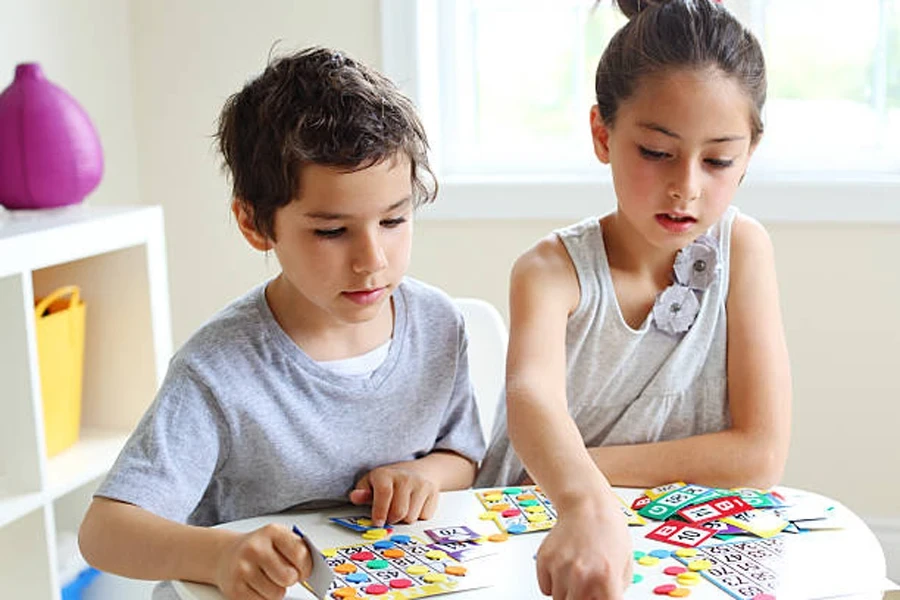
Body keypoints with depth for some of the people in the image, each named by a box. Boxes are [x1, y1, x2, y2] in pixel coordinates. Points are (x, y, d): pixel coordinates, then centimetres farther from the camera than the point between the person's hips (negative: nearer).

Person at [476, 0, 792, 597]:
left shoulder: (740, 247, -6)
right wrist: (586, 503, -50)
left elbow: (761, 454, -10)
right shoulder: (553, 269, -11)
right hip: (542, 541, 0)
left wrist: (570, 471, -14)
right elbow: (532, 397, -31)